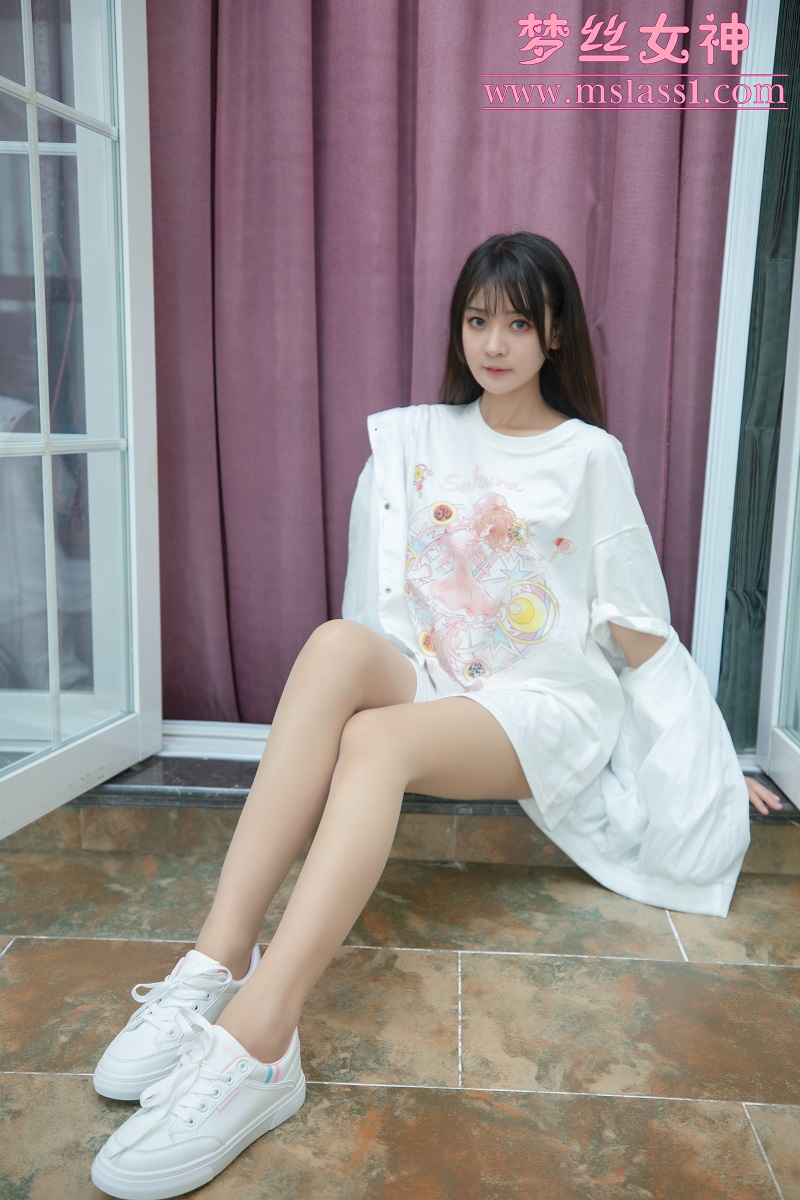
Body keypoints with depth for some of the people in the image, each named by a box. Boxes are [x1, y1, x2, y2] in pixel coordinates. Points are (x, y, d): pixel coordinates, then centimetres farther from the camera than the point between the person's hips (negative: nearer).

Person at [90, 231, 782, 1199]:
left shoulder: (591, 457, 5)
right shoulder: (414, 439, 14)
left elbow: (640, 626, 6)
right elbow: (381, 604, 14)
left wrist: (713, 760, 7)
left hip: (547, 704, -2)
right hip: (428, 683, 3)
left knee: (378, 740, -34)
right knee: (338, 642, -31)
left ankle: (253, 1046, -41)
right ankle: (214, 966, -37)